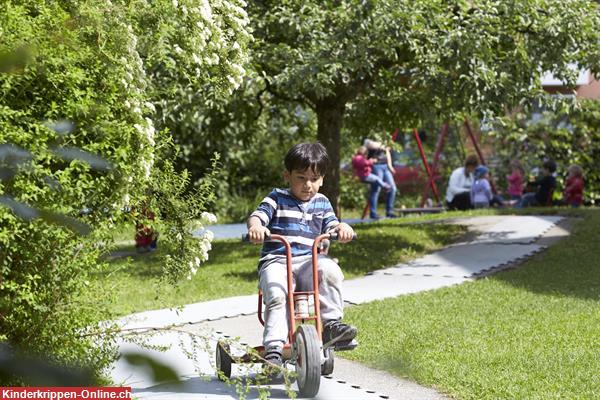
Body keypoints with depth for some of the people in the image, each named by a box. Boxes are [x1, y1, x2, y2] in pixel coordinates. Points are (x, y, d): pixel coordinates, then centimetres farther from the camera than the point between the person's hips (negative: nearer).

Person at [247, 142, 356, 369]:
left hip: (309, 261, 3)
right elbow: (258, 215, -5)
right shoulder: (277, 199, 9)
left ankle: (332, 323, -24)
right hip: (276, 261, -2)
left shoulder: (321, 203, 19)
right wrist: (255, 227, -31)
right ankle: (273, 349, -34)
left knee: (330, 270, -31)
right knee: (276, 295, -32)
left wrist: (342, 228, -15)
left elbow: (331, 227, 11)